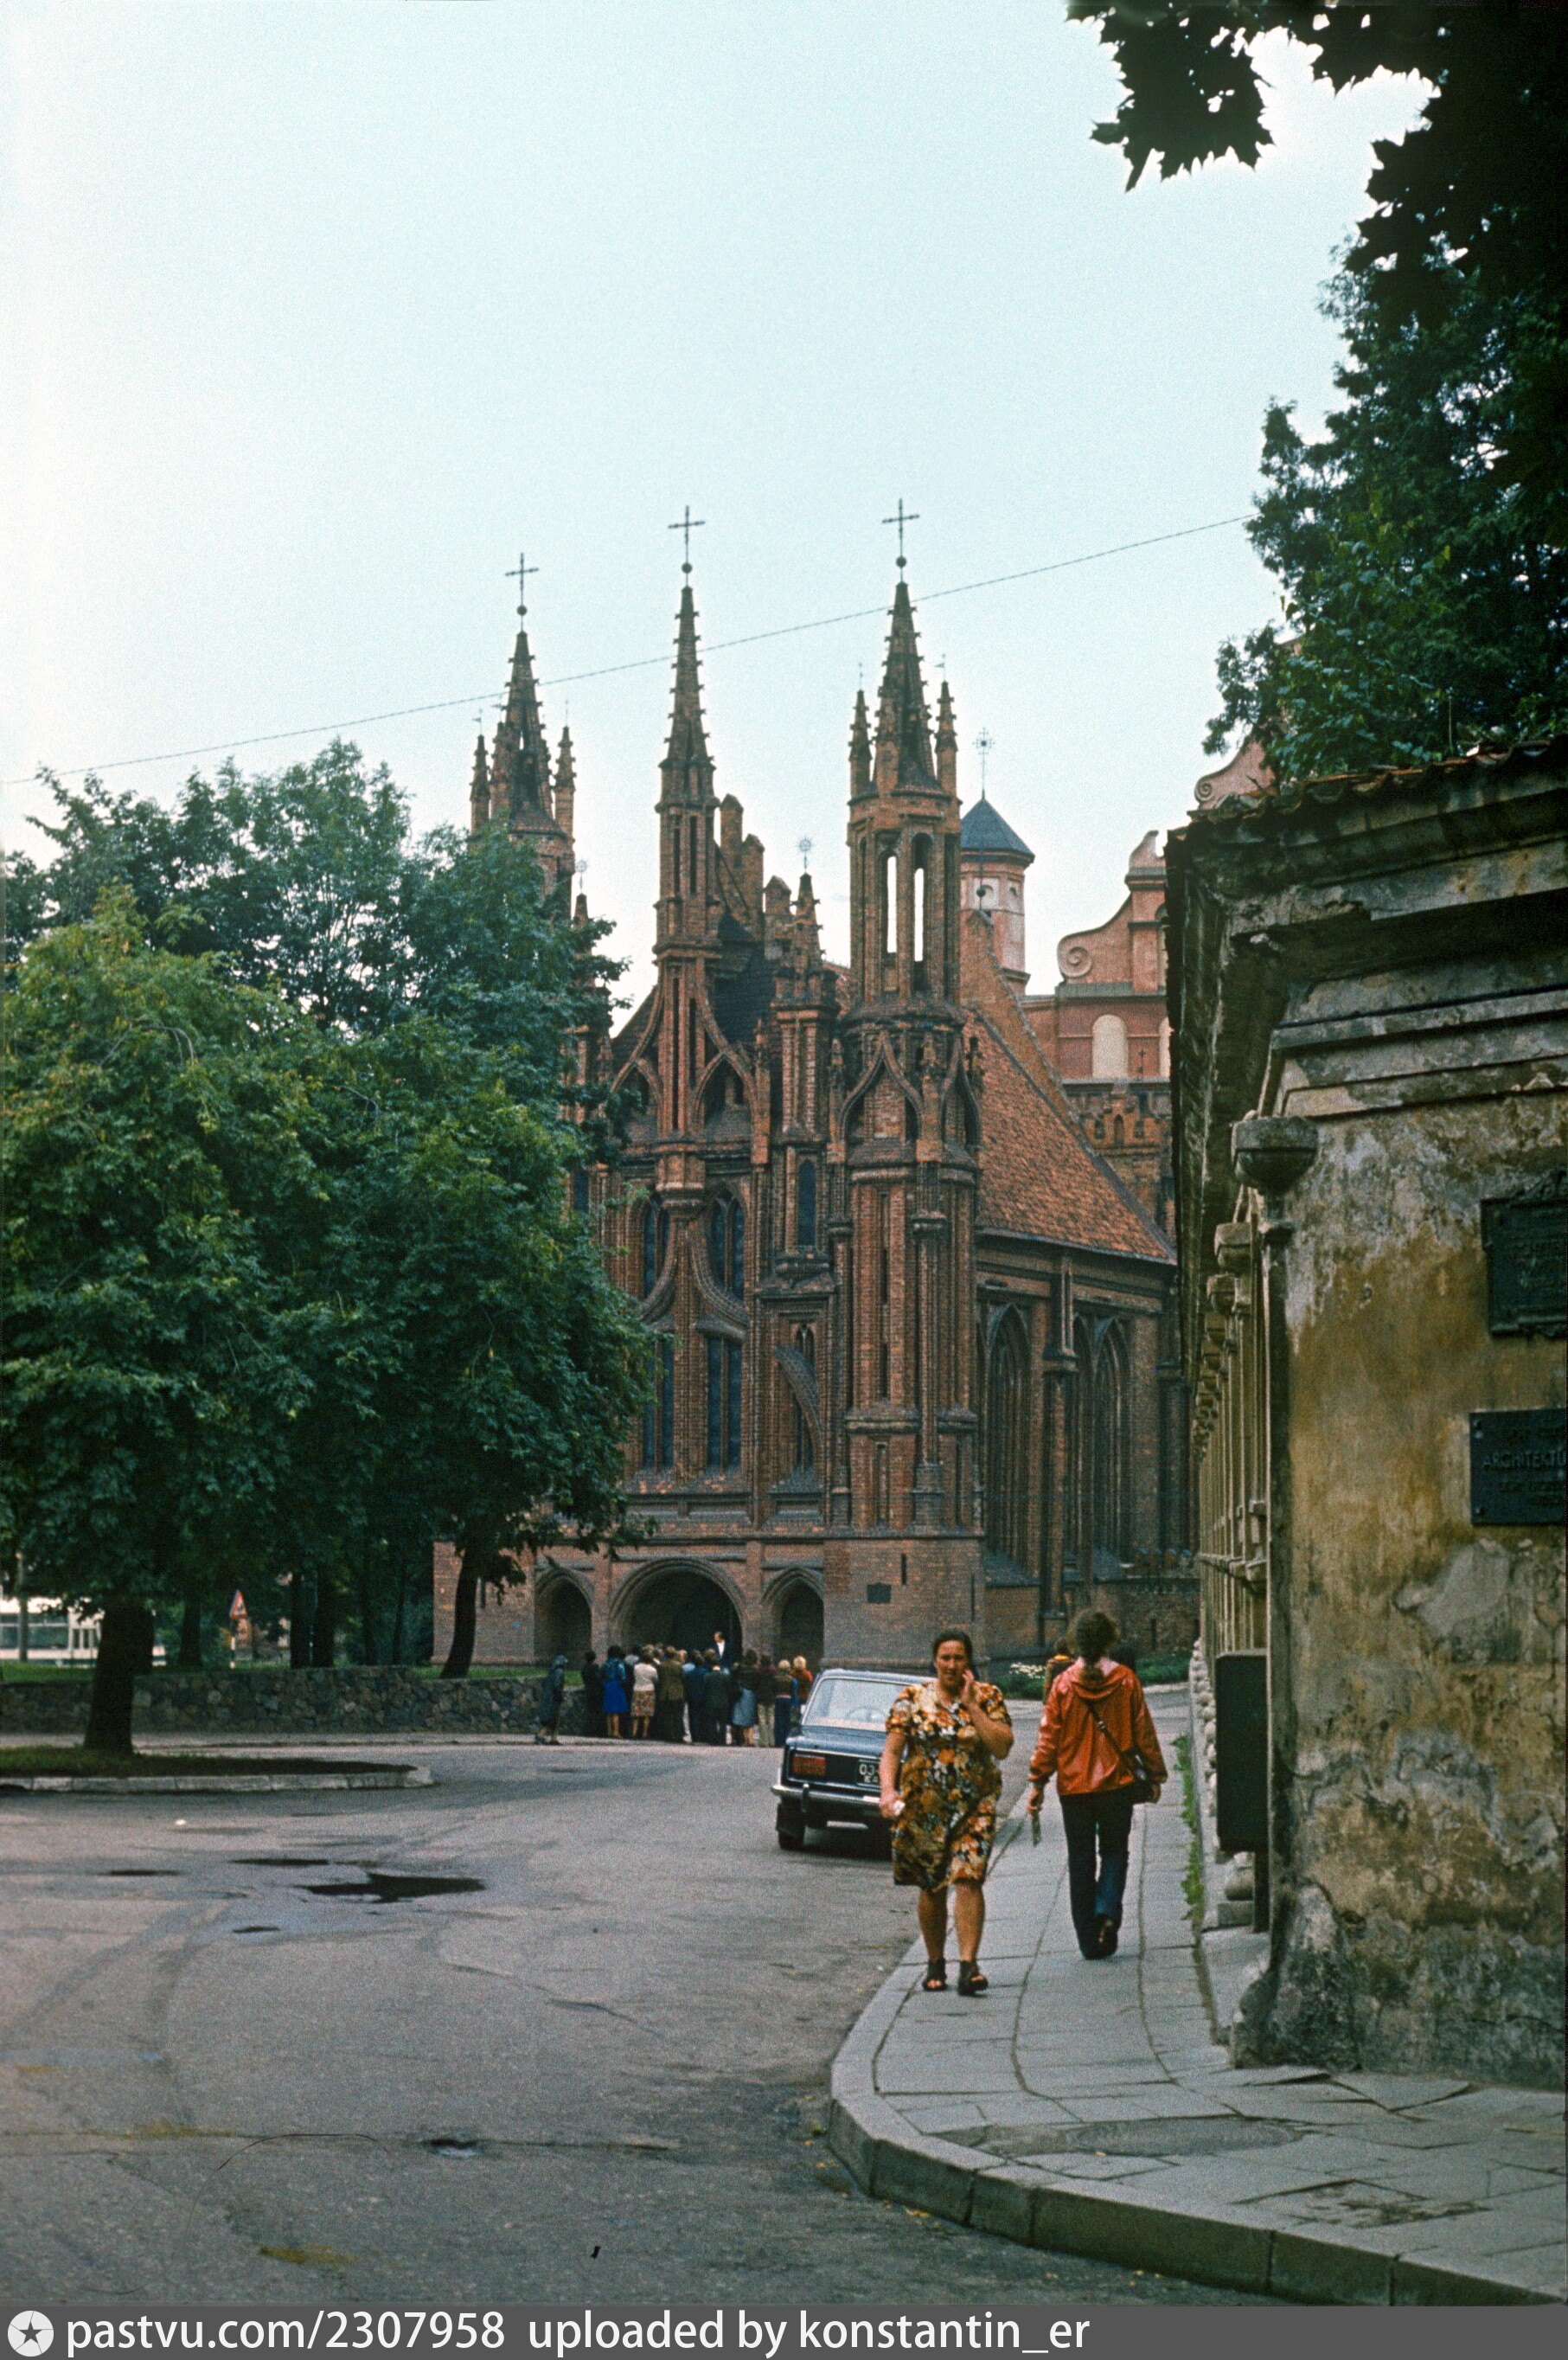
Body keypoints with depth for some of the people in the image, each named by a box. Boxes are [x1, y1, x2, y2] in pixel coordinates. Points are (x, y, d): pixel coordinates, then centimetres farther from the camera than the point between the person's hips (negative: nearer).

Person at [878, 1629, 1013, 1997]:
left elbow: (1002, 1748, -9)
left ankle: (968, 1965, -19)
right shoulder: (912, 1699, 2)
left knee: (968, 1879, -15)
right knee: (931, 1888, 8)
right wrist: (888, 1789, -19)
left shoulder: (989, 1697, 3)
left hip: (975, 1807, -1)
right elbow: (892, 1749, -3)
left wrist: (972, 1706, -12)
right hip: (923, 1807, 1)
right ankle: (935, 1963, 23)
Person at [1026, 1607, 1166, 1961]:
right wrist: (1155, 1775, 11)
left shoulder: (1063, 1684, -4)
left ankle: (1089, 1940, 8)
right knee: (1114, 1851, 14)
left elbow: (1048, 1738, -4)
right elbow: (1144, 1733, 1)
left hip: (1073, 1785, 0)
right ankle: (1108, 1910, -11)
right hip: (1117, 1782, 0)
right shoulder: (1125, 1680, -4)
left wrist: (1037, 1782, 1)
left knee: (1080, 1861, 8)